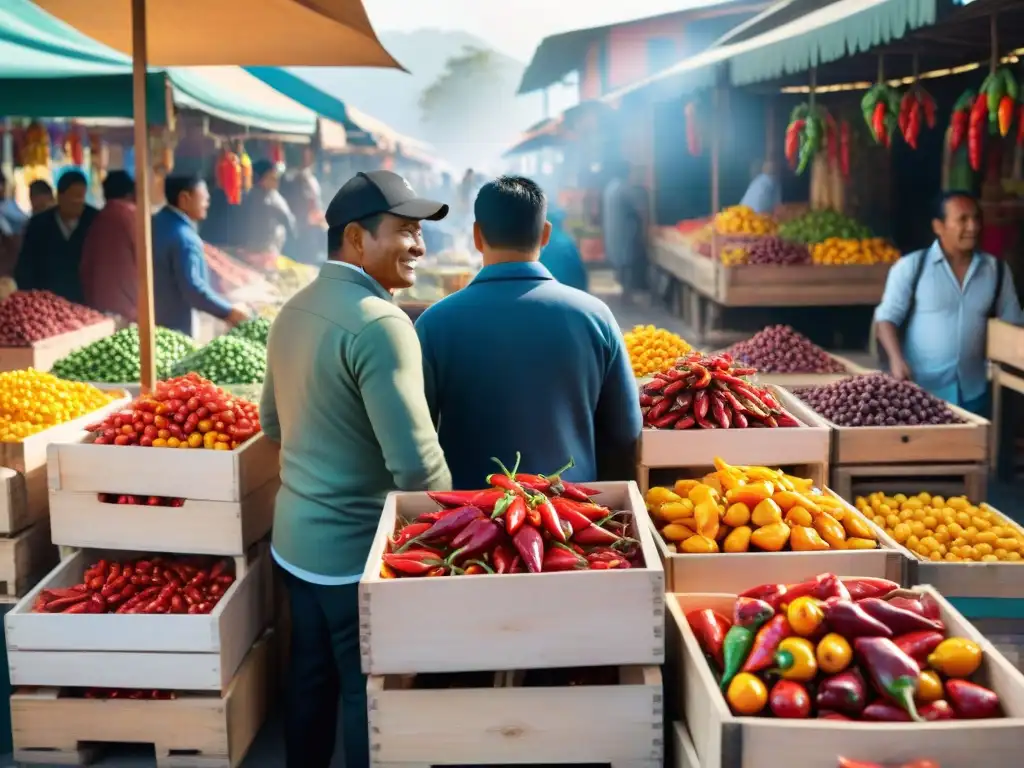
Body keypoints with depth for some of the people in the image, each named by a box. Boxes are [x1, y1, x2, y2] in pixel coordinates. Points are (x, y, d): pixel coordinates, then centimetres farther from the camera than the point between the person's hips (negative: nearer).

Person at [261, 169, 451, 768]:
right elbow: (416, 464, -26)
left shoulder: (295, 310, 6)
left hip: (295, 538, 8)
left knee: (311, 677, 21)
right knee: (368, 696, 6)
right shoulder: (377, 321, -22)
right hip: (356, 551, -8)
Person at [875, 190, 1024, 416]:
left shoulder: (997, 270, 6)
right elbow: (887, 317, -6)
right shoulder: (911, 267, -5)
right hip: (920, 391, -3)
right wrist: (897, 359, -21)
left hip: (973, 392, 4)